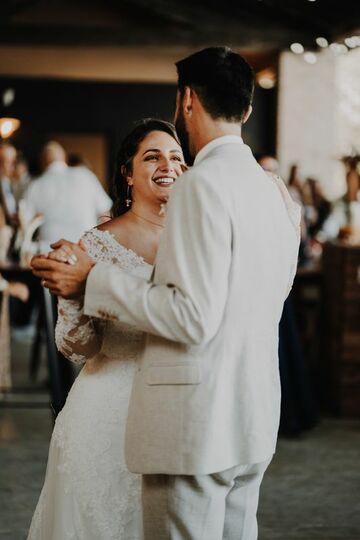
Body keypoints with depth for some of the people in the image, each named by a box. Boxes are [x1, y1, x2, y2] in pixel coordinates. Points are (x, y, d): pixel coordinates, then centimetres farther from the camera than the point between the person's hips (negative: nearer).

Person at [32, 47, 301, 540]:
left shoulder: (202, 184, -15)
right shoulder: (279, 196, 10)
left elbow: (194, 318, -20)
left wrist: (94, 281, -12)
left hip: (197, 425, -8)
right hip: (253, 422, 8)